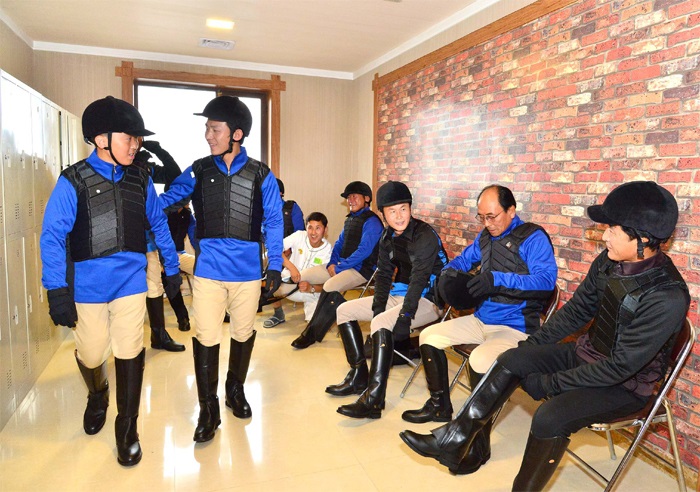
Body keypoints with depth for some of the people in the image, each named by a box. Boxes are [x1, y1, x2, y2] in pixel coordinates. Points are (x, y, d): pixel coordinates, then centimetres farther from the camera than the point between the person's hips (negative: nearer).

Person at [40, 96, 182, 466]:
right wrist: (57, 291, -17)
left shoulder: (140, 180, 2)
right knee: (91, 354, 11)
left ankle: (127, 427, 21)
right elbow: (53, 235, -12)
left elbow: (158, 224, 12)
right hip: (88, 284, -2)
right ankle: (97, 396, 47)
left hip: (130, 281, 2)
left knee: (129, 352, 0)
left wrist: (171, 267, 14)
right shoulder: (73, 181, -9)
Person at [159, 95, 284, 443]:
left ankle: (236, 390, 39)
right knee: (206, 338, 2)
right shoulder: (198, 171, 3)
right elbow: (165, 199, 5)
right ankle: (208, 410, 19)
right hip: (208, 270, 0)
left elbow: (273, 221, 1)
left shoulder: (260, 175, -1)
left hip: (247, 270, 0)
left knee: (243, 334, 14)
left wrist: (275, 265, -1)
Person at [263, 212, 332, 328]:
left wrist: (311, 288, -31)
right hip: (289, 282, 1)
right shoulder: (299, 236, -11)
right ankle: (278, 315, 1)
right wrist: (291, 267, -32)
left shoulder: (328, 251, -13)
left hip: (312, 291, -1)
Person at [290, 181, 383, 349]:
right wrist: (332, 264, -2)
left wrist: (338, 268, -17)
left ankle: (312, 334, -18)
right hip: (341, 265, 9)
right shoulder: (350, 219, 15)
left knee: (329, 287, -34)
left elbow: (363, 252, -19)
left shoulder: (371, 221, -11)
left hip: (361, 269, -9)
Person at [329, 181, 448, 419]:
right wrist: (378, 308, -7)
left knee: (381, 323, -33)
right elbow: (383, 274, 4)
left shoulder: (424, 235, -20)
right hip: (399, 294, 9)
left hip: (427, 299, -9)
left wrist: (404, 318, -32)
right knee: (345, 310, 5)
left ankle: (373, 400, -28)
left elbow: (419, 281, -27)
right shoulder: (389, 236, 4)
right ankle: (358, 377, 9)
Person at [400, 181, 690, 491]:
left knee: (550, 417, -29)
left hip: (627, 385, -7)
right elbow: (576, 310, 5)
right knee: (511, 360, -8)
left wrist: (549, 383, -22)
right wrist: (531, 346, 4)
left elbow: (621, 366, -26)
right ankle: (453, 442, -1)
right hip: (587, 355, 7)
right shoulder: (609, 261, -8)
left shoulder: (668, 297, -28)